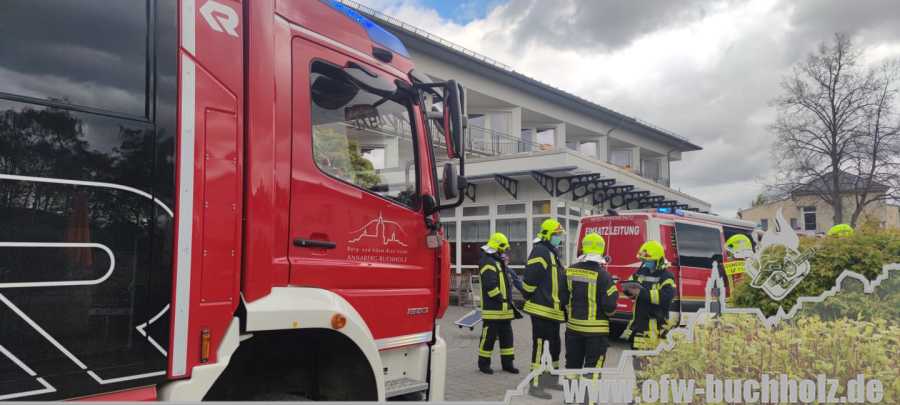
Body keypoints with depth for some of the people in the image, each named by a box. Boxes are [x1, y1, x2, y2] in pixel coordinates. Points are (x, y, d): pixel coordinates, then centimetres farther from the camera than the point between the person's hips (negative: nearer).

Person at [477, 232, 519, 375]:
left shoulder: (498, 262, 18)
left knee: (507, 336, 12)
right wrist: (502, 300, -19)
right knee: (489, 336, -1)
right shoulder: (487, 262, -15)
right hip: (492, 309, -10)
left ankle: (507, 363, 19)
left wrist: (508, 301, 17)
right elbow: (490, 286, -24)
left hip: (504, 309, 10)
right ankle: (483, 363, 10)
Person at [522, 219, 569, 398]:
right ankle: (535, 385, -3)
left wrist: (563, 303, 21)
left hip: (553, 310, 10)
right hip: (542, 309, -10)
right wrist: (531, 299, -12)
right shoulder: (540, 252, -15)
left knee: (554, 345, 18)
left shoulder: (553, 253, 18)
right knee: (539, 346, -7)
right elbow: (529, 278, -22)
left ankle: (550, 379, 30)